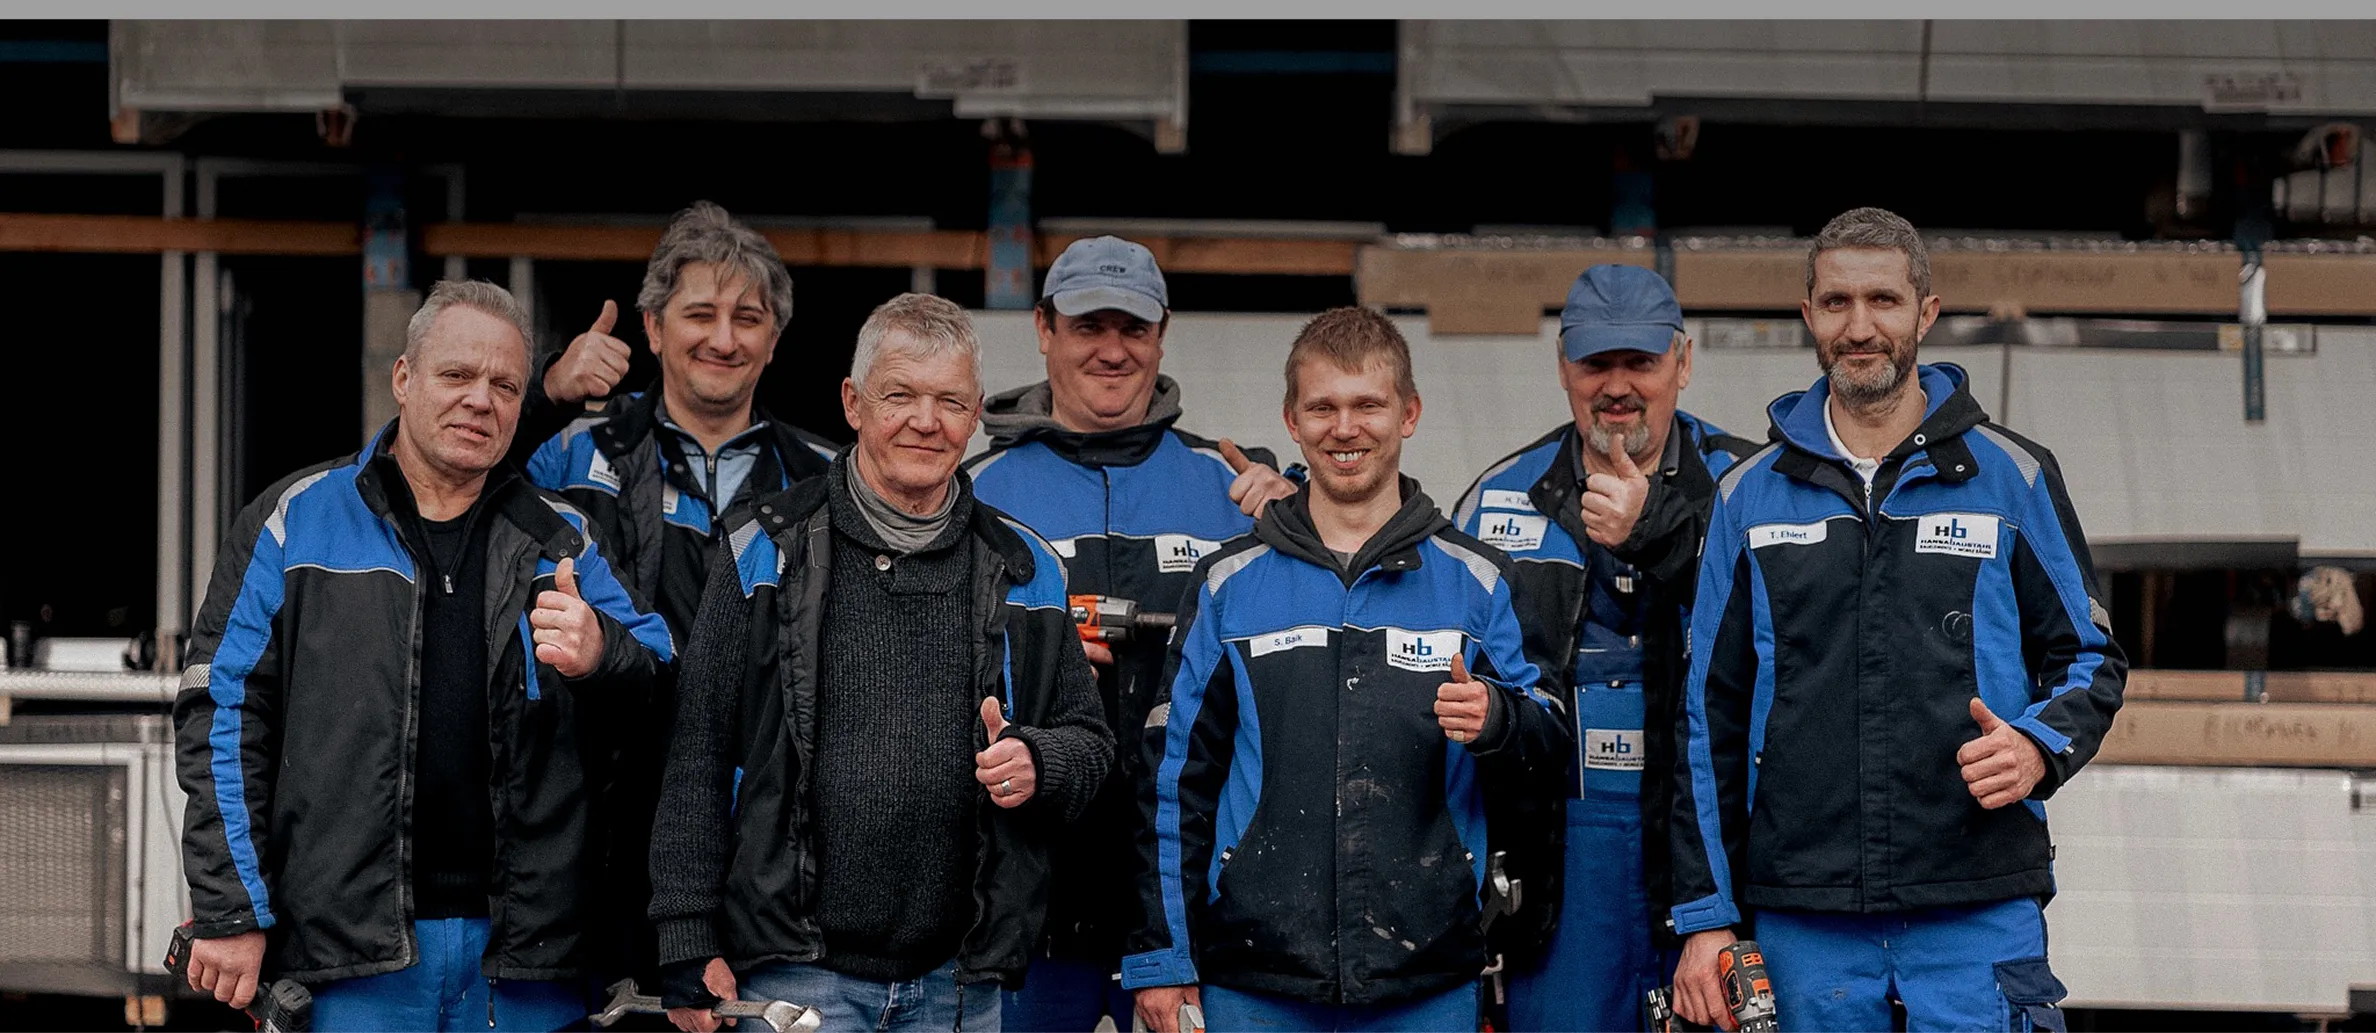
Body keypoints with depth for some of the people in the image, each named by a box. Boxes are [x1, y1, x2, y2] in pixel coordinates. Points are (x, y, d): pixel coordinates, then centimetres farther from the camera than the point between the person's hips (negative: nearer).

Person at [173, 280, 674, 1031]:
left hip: (523, 947, 2)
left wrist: (602, 652, -16)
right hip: (350, 944, -2)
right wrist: (230, 912, -5)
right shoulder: (297, 520, 7)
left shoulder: (560, 540, 13)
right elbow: (224, 714, 3)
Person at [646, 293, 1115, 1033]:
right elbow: (697, 757, 0)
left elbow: (1090, 741, 17)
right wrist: (688, 947, -5)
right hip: (794, 969, -3)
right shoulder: (768, 551, 1)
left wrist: (1039, 762, -8)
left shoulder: (1023, 571, 10)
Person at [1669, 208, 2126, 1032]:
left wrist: (2041, 747, -12)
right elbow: (1710, 716, 10)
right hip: (1804, 923, 1)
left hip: (1980, 910, -1)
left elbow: (2089, 658, 11)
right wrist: (1705, 915, 5)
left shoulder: (2012, 478, 5)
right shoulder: (1749, 496, 9)